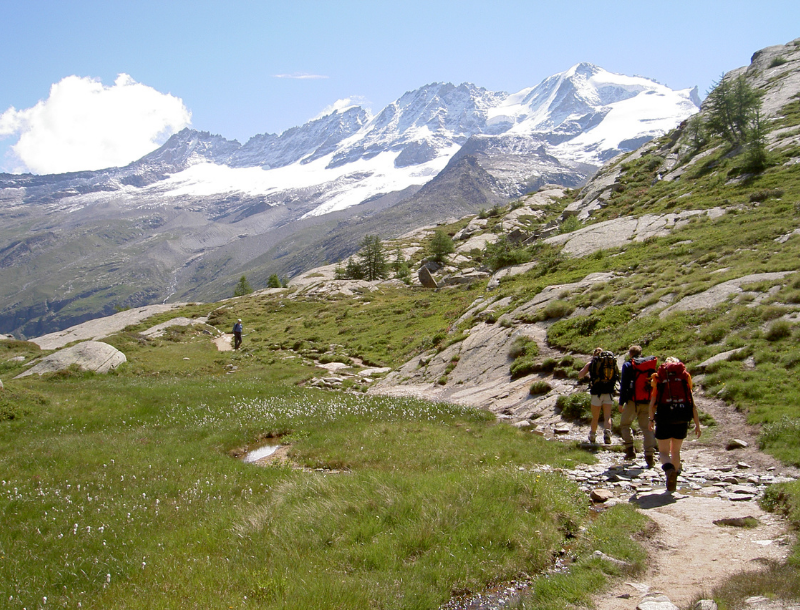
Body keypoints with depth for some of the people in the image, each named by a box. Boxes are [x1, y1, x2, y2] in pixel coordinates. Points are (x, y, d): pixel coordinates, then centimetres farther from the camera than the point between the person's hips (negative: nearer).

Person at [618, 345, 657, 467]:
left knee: (624, 424, 14)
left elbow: (624, 385, -7)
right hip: (648, 402, 4)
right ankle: (650, 456, -3)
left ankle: (630, 450, 5)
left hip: (633, 401, -4)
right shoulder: (650, 364, 12)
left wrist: (621, 402, -6)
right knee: (647, 427, 6)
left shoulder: (628, 365, -1)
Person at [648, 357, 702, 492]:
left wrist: (651, 420, 16)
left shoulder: (659, 380, 7)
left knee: (663, 451, 4)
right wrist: (697, 424, 6)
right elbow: (693, 405, 4)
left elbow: (652, 403, 3)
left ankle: (669, 469, -27)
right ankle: (673, 480, 24)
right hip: (682, 420, 2)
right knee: (676, 451, 19)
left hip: (663, 419, -2)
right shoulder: (685, 379, 10)